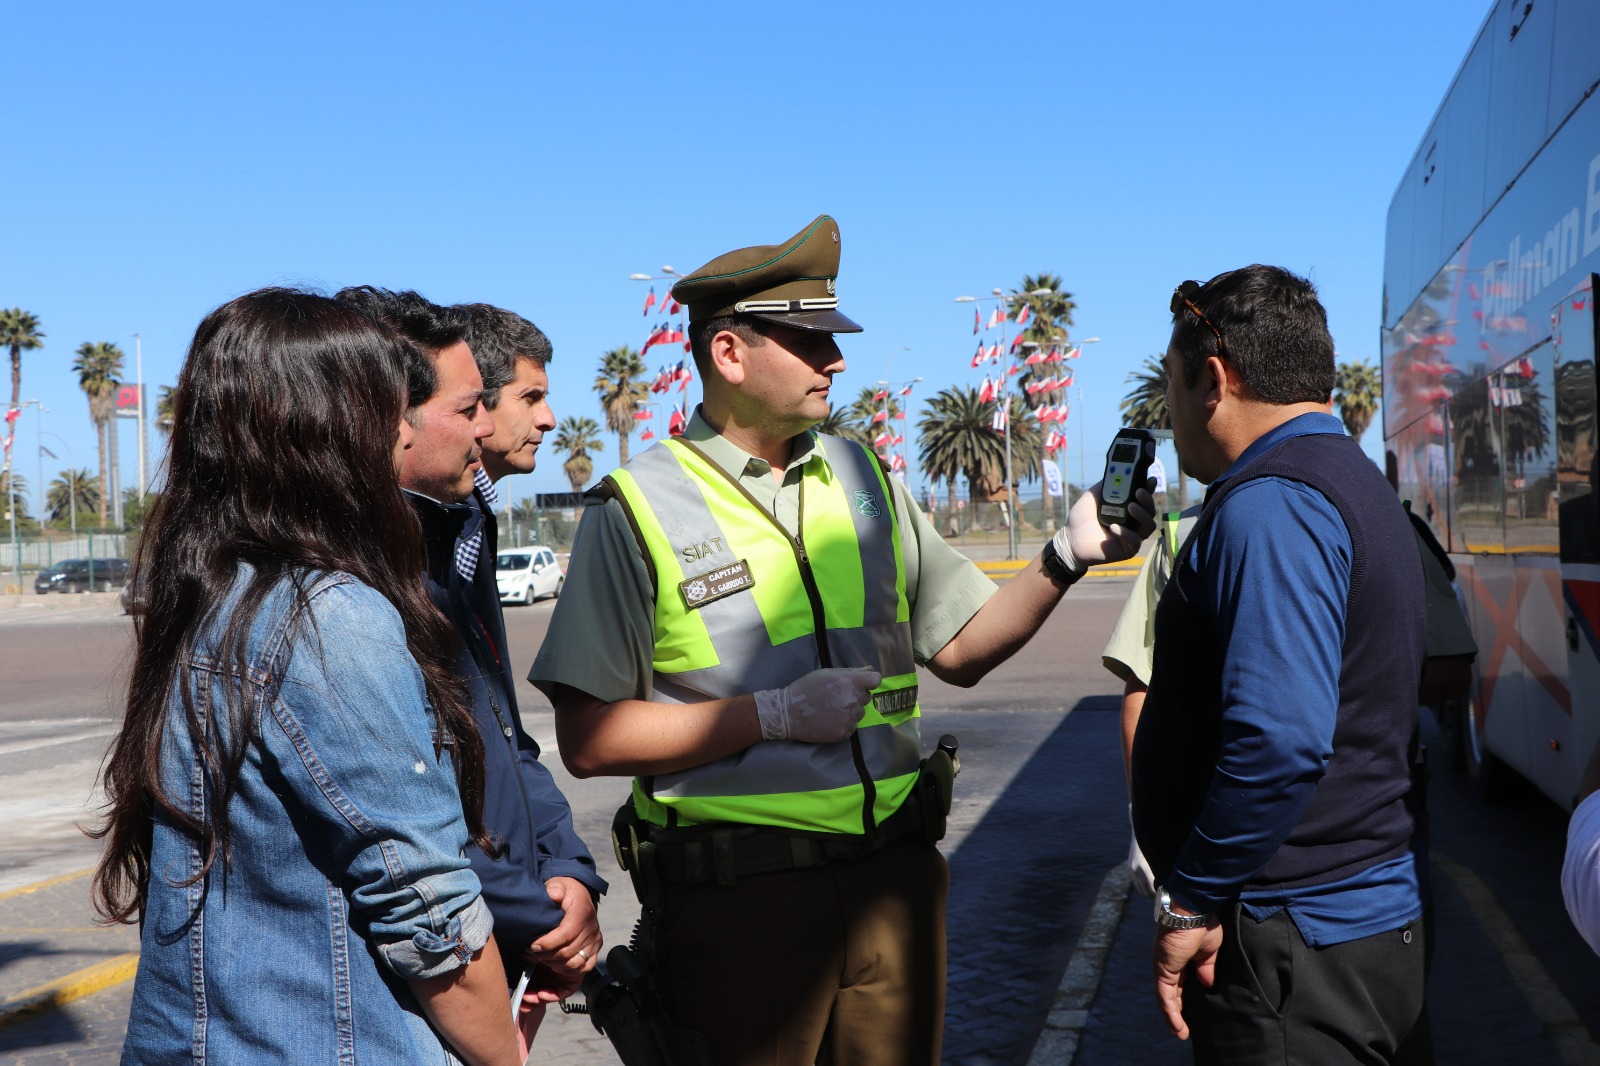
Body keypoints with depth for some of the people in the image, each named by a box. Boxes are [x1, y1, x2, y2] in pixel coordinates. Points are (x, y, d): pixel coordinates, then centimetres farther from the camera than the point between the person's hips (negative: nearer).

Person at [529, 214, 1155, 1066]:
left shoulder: (861, 476, 10)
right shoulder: (638, 510, -8)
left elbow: (961, 649, 10)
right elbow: (588, 740, -12)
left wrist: (1064, 559, -4)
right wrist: (775, 715, -17)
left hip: (894, 874, 5)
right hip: (739, 897, -5)